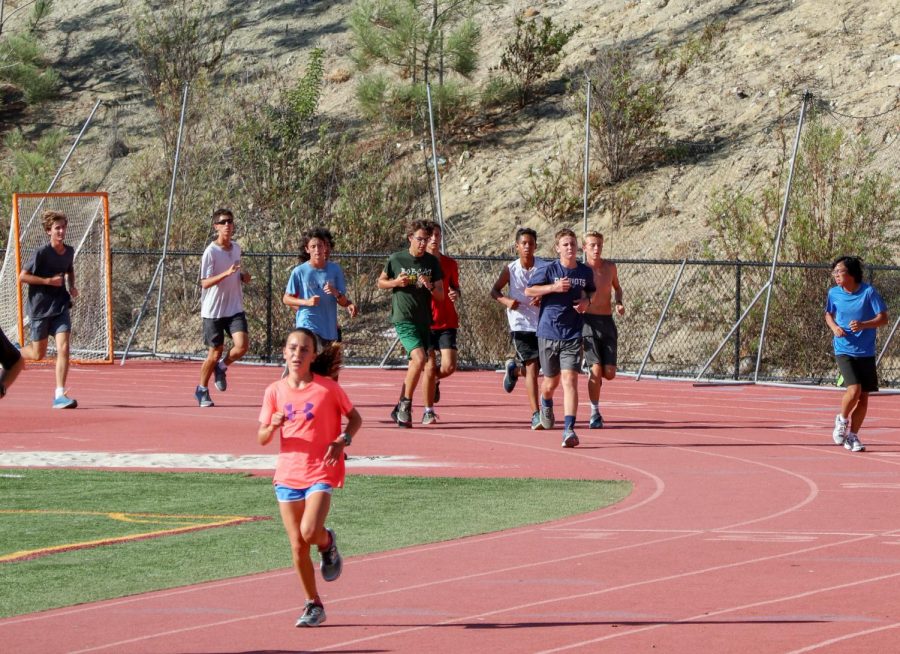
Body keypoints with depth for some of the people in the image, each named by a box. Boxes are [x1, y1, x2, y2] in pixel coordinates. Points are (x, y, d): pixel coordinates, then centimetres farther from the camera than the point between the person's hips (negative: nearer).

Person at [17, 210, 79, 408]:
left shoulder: (69, 251, 4)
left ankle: (60, 395, -14)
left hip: (60, 307, 4)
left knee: (63, 348, -14)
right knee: (38, 354, 8)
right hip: (40, 308, -4)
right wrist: (48, 281, -19)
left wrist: (71, 286, 6)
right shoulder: (42, 253, -14)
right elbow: (22, 276, -13)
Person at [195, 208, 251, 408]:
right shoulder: (211, 252, -12)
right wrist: (226, 274, -31)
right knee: (215, 352, 2)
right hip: (214, 309, -4)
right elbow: (205, 282, -17)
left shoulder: (236, 248, 7)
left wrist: (243, 276, 1)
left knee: (242, 345, -15)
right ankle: (202, 390, 23)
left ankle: (221, 368, 16)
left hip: (235, 308, 4)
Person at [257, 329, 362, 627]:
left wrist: (343, 441, -13)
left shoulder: (328, 387, -5)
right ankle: (313, 605, 17)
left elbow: (355, 418, 6)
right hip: (287, 475, 3)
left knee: (310, 532, -23)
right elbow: (261, 438, 6)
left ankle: (328, 542, 13)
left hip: (321, 472, -3)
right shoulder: (275, 391, 2)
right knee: (297, 546, 3)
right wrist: (273, 426, -17)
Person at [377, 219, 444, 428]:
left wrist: (430, 286, -16)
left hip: (425, 320, 5)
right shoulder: (396, 259, -2)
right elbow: (381, 282, 11)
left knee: (415, 364, 9)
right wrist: (396, 282, -9)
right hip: (404, 319, -5)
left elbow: (440, 296, 5)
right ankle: (406, 405, -9)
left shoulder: (433, 262, 5)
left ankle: (400, 409, 25)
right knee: (419, 358, -22)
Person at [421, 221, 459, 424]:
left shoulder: (450, 263, 8)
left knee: (448, 366, -10)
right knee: (429, 368, -6)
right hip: (424, 322, -2)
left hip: (447, 322, 2)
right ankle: (428, 412, 7)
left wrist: (456, 294, -5)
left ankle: (435, 381, 27)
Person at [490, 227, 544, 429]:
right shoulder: (510, 269, -2)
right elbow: (495, 291, 8)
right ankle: (536, 415, -13)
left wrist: (543, 300, -18)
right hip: (520, 323, -2)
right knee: (532, 367, -14)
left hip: (541, 324, 2)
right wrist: (506, 300, -13)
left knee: (532, 368, 10)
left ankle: (514, 369, 48)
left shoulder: (544, 268, -2)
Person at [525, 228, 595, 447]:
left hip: (573, 336, 0)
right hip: (548, 333, 0)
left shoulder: (586, 272, 4)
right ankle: (546, 404, 50)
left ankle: (569, 430, -19)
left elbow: (591, 291, 23)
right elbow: (528, 290, -1)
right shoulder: (549, 270, -5)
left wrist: (587, 301, 0)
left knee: (569, 380, -14)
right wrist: (553, 287, -15)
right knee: (551, 381, 13)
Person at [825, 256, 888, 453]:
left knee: (863, 397, 4)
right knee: (854, 390, -19)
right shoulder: (834, 293, -1)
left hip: (866, 353, 1)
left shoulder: (869, 292, -9)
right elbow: (829, 314, 17)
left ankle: (852, 436, 20)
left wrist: (863, 325, -25)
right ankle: (842, 420, 9)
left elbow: (883, 318, -8)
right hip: (844, 350, -1)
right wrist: (834, 327, -5)